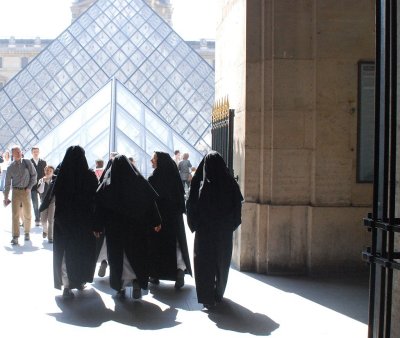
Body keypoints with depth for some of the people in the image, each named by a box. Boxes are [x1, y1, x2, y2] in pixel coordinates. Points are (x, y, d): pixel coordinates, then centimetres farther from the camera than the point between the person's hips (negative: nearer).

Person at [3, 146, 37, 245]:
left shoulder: (27, 163, 0)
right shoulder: (11, 167, 3)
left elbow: (34, 175, 5)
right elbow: (7, 183, 7)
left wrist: (29, 187, -5)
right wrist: (6, 197, 7)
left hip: (26, 191, 0)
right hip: (16, 191, 0)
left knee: (27, 214, 6)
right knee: (15, 214, -6)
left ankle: (27, 233, 25)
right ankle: (15, 237, -7)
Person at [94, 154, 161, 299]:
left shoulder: (107, 184, -2)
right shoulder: (139, 181, -2)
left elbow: (99, 206, -3)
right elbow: (151, 202, -1)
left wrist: (97, 227, 2)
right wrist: (156, 222, 5)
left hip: (114, 228, 0)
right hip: (137, 227, 0)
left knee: (117, 255, 8)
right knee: (137, 253, 11)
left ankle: (120, 288, 9)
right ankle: (137, 282, -4)